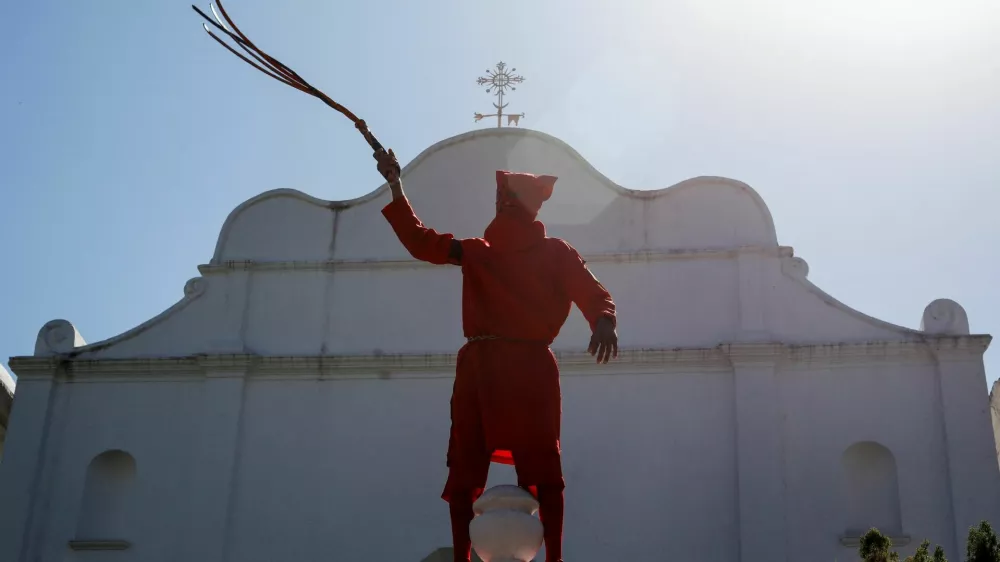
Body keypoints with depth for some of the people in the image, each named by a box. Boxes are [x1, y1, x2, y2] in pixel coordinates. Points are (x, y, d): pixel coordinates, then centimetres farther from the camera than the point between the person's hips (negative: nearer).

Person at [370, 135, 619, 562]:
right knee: (462, 472, -1)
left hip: (528, 368, -4)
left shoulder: (555, 252, 10)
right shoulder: (477, 251, 22)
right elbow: (420, 241, 24)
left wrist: (605, 322, -25)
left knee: (541, 468, -9)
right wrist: (395, 184, 22)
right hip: (477, 368, 4)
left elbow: (594, 294, -2)